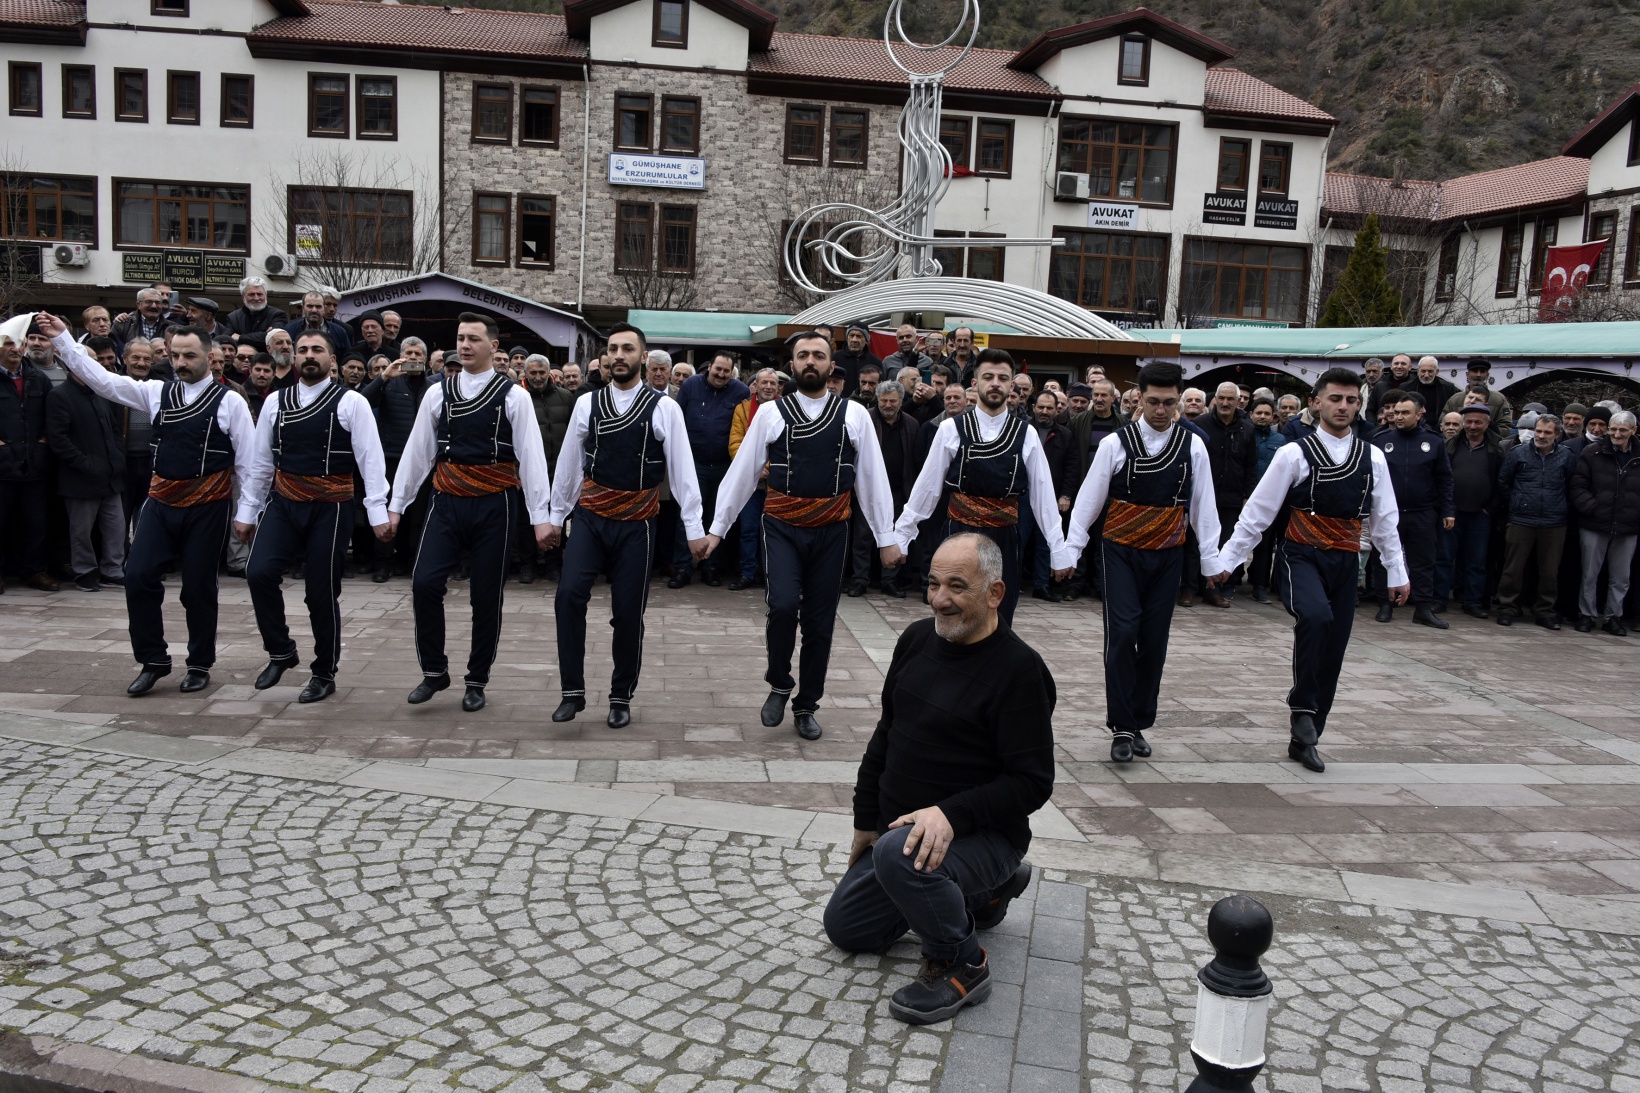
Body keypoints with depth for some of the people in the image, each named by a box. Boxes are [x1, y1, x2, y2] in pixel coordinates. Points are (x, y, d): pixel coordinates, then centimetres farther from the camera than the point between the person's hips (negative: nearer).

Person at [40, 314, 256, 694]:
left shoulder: (229, 401, -6)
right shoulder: (157, 392, 7)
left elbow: (248, 461, -5)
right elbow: (102, 379, 5)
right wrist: (61, 338, -1)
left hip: (207, 508, -4)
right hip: (161, 503, 4)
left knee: (198, 587, 4)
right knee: (138, 577, -3)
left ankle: (200, 665, 22)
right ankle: (153, 661, 13)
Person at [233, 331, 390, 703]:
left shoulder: (351, 403, -4)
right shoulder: (276, 403, 9)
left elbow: (370, 460, -8)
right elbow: (260, 462, 13)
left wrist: (378, 513, -15)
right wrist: (246, 512, 12)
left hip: (330, 509, -3)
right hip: (283, 505, 4)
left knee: (322, 593, 2)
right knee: (259, 573, -14)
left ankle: (324, 674, 20)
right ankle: (281, 651, 10)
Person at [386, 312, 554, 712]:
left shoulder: (514, 396, -3)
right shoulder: (437, 393, 6)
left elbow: (531, 457, -5)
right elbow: (416, 452, 11)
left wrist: (540, 516, -8)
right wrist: (396, 505, 10)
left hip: (494, 507, -2)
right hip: (447, 503, 2)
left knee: (486, 597, 5)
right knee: (424, 583, -11)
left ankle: (477, 682, 21)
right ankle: (434, 671, 9)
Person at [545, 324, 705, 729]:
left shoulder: (664, 407, -4)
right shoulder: (587, 403, 3)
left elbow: (682, 469, -4)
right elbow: (569, 462, 10)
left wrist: (694, 528, -6)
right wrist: (556, 516, 14)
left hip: (637, 524, -1)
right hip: (590, 517, 2)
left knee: (628, 614, 4)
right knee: (569, 594, -15)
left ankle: (621, 698, 23)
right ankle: (573, 691, -2)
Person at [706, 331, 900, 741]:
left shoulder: (854, 414, 2)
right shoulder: (771, 414, 1)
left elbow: (873, 477, 5)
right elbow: (741, 473, 4)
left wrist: (886, 537, 4)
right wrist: (717, 528, 4)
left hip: (831, 531, 1)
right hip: (782, 527, -1)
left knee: (819, 623, 7)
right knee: (783, 604, -20)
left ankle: (806, 707, 26)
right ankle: (779, 686, 7)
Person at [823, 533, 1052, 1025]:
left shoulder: (1019, 669, -19)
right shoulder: (917, 639, 3)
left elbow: (1033, 781, -20)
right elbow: (885, 735, 13)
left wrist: (951, 814, -31)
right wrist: (866, 820, 12)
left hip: (984, 836, -8)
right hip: (900, 827, 9)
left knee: (899, 854, -37)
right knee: (846, 926, 15)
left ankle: (961, 965, -11)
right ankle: (981, 893, 25)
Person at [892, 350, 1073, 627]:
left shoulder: (1025, 434, 0)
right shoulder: (951, 429, -3)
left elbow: (1043, 494, 2)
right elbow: (926, 486, 1)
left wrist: (1059, 550, 3)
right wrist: (900, 536, 1)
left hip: (1005, 541, 1)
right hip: (959, 536, -1)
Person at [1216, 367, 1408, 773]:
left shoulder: (1372, 458, 7)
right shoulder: (1294, 454, -4)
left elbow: (1385, 521, 15)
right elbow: (1257, 512, -2)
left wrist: (1397, 572, 14)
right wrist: (1226, 559, -4)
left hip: (1345, 563, 4)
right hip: (1301, 556, -4)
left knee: (1332, 655, 5)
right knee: (1316, 616, -33)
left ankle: (1304, 739, 20)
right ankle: (1302, 707, -15)